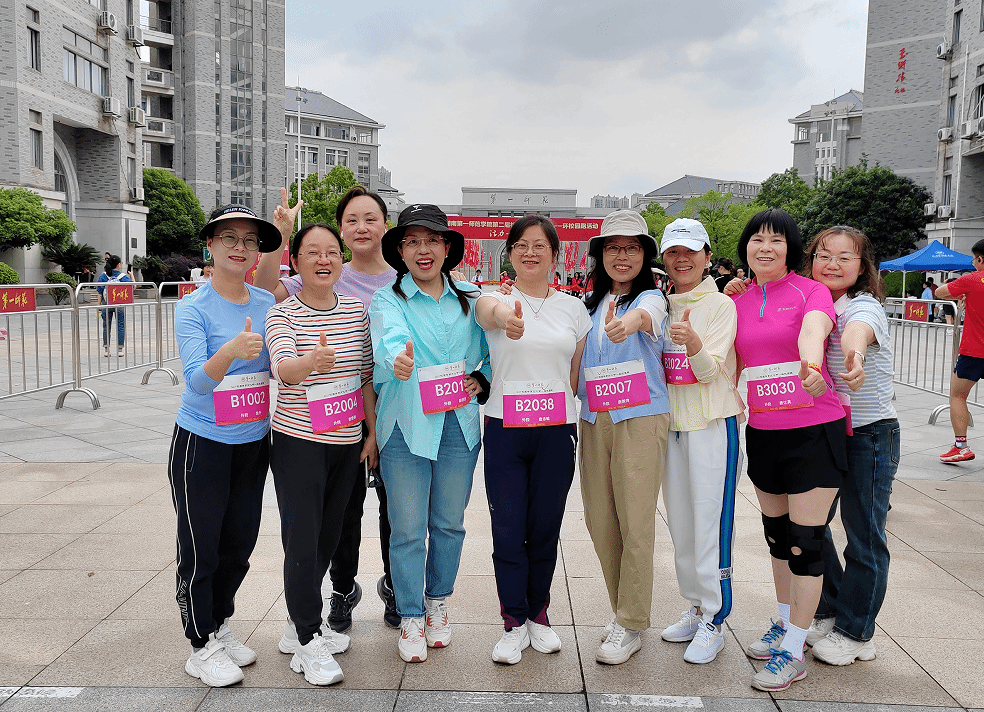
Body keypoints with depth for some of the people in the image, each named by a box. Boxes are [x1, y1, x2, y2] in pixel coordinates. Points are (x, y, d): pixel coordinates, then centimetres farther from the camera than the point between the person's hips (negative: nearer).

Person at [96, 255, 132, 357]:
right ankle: (120, 349, 6)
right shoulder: (123, 276, -6)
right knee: (121, 326, 6)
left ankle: (106, 349, 10)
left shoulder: (103, 276, -1)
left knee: (106, 327, 9)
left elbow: (100, 293, -2)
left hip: (106, 304, 2)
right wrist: (132, 276, 21)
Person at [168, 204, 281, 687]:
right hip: (202, 444, -5)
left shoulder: (268, 304, 2)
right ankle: (202, 647, 21)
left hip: (254, 443, 5)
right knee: (201, 550, 4)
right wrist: (231, 350, -41)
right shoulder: (193, 308, -12)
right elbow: (197, 381, -24)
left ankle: (221, 629, 35)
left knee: (239, 544, 15)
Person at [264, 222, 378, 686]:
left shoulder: (356, 311, 5)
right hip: (299, 442, -5)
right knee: (302, 539, -3)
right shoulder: (282, 314, -9)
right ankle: (308, 643, 11)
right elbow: (283, 369, -27)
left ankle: (299, 623, 31)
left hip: (348, 442, 5)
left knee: (328, 535, 13)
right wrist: (312, 361, -49)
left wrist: (372, 432, 7)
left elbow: (366, 376, 10)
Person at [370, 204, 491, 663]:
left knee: (449, 522, 13)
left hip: (459, 426, 3)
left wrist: (480, 381, -2)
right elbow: (390, 338, -24)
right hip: (406, 428, -3)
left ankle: (437, 604, 34)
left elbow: (490, 354, 18)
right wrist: (397, 359, -46)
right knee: (408, 528, 3)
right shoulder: (387, 300, -2)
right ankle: (411, 617, 22)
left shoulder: (468, 302, 9)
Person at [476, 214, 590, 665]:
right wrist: (505, 317, -51)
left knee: (545, 528, 9)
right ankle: (514, 622, 18)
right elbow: (487, 308, -28)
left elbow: (579, 373, 12)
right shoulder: (497, 299, -1)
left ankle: (538, 614, 29)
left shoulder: (574, 308, 7)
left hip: (557, 431, 2)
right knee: (508, 529, 1)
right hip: (504, 430, -2)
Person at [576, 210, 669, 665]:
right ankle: (623, 608, 28)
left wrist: (630, 321, -51)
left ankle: (631, 626, 10)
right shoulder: (590, 304, 13)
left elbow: (647, 313, -29)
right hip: (593, 421, 6)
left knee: (636, 523, -3)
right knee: (599, 520, 9)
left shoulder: (650, 297, -4)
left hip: (639, 419, -5)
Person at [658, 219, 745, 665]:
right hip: (672, 425, 6)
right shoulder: (662, 306, 10)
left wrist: (694, 345, -35)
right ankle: (696, 608, 27)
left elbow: (711, 371, -16)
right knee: (680, 525, 12)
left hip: (713, 425, -6)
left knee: (710, 524, -4)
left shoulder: (721, 305, -6)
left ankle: (714, 621, 8)